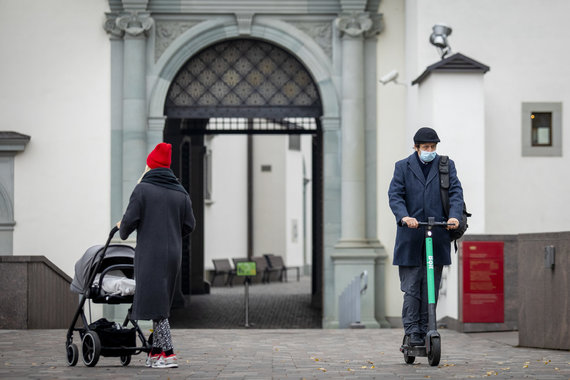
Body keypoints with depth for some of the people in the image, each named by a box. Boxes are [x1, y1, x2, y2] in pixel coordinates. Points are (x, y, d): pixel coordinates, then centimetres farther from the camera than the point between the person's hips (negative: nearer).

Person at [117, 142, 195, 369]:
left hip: (150, 254, -6)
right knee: (161, 302, 15)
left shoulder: (143, 189, -6)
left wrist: (122, 229, 12)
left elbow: (130, 219, -10)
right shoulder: (181, 192, 10)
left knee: (154, 302, -6)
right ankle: (156, 352, 18)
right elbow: (189, 225, 10)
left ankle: (168, 354, -12)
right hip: (173, 254, 6)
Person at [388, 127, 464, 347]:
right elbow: (395, 195, -3)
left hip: (437, 235, 1)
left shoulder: (446, 165, 10)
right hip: (410, 236, -1)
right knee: (411, 287, -4)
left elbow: (456, 192, 1)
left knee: (431, 288, 2)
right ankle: (412, 332, -2)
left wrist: (454, 216, -18)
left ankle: (425, 331, 9)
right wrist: (404, 216, -23)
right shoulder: (403, 167, 7)